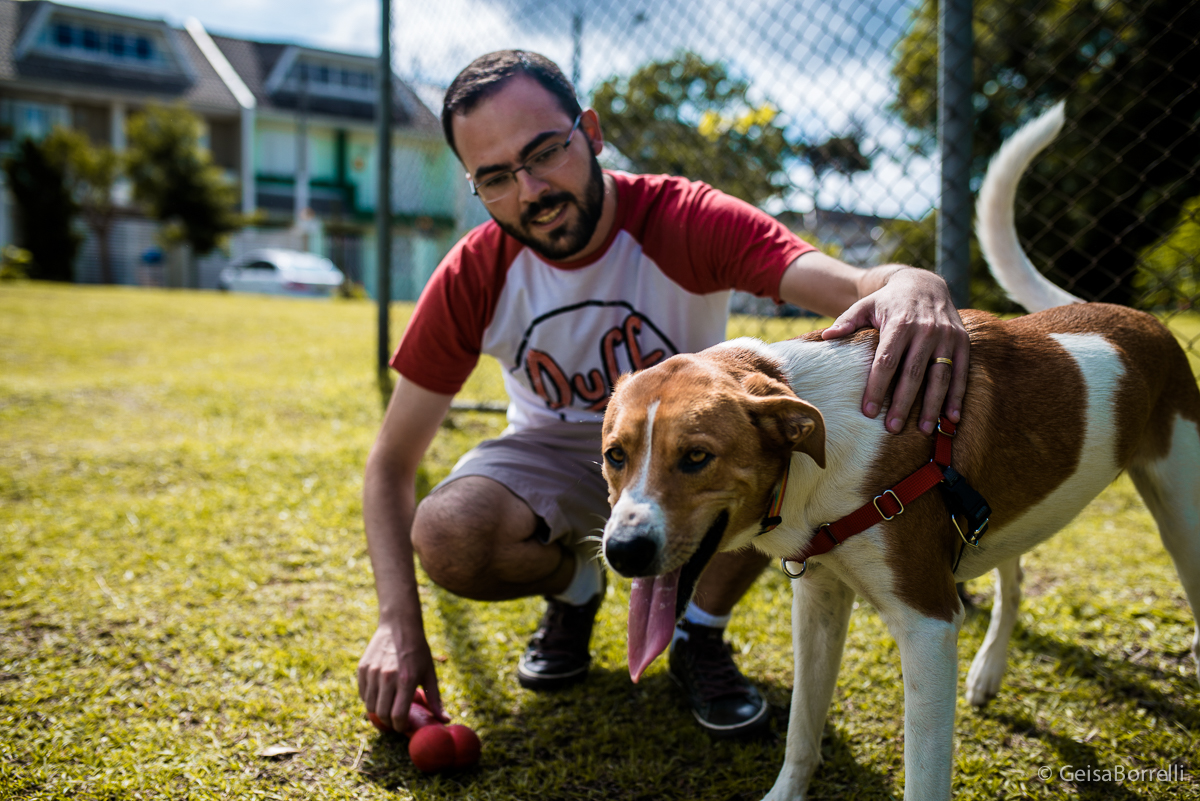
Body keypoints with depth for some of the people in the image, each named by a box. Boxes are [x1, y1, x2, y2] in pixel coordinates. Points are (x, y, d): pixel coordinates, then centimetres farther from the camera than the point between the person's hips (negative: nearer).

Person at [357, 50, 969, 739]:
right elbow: (393, 463, -12)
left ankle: (700, 634, -4)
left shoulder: (685, 222, -24)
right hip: (561, 457, 1)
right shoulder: (472, 279, -18)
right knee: (445, 536, -32)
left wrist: (914, 286, -66)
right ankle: (575, 587, 7)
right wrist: (400, 627, -23)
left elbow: (854, 285, -39)